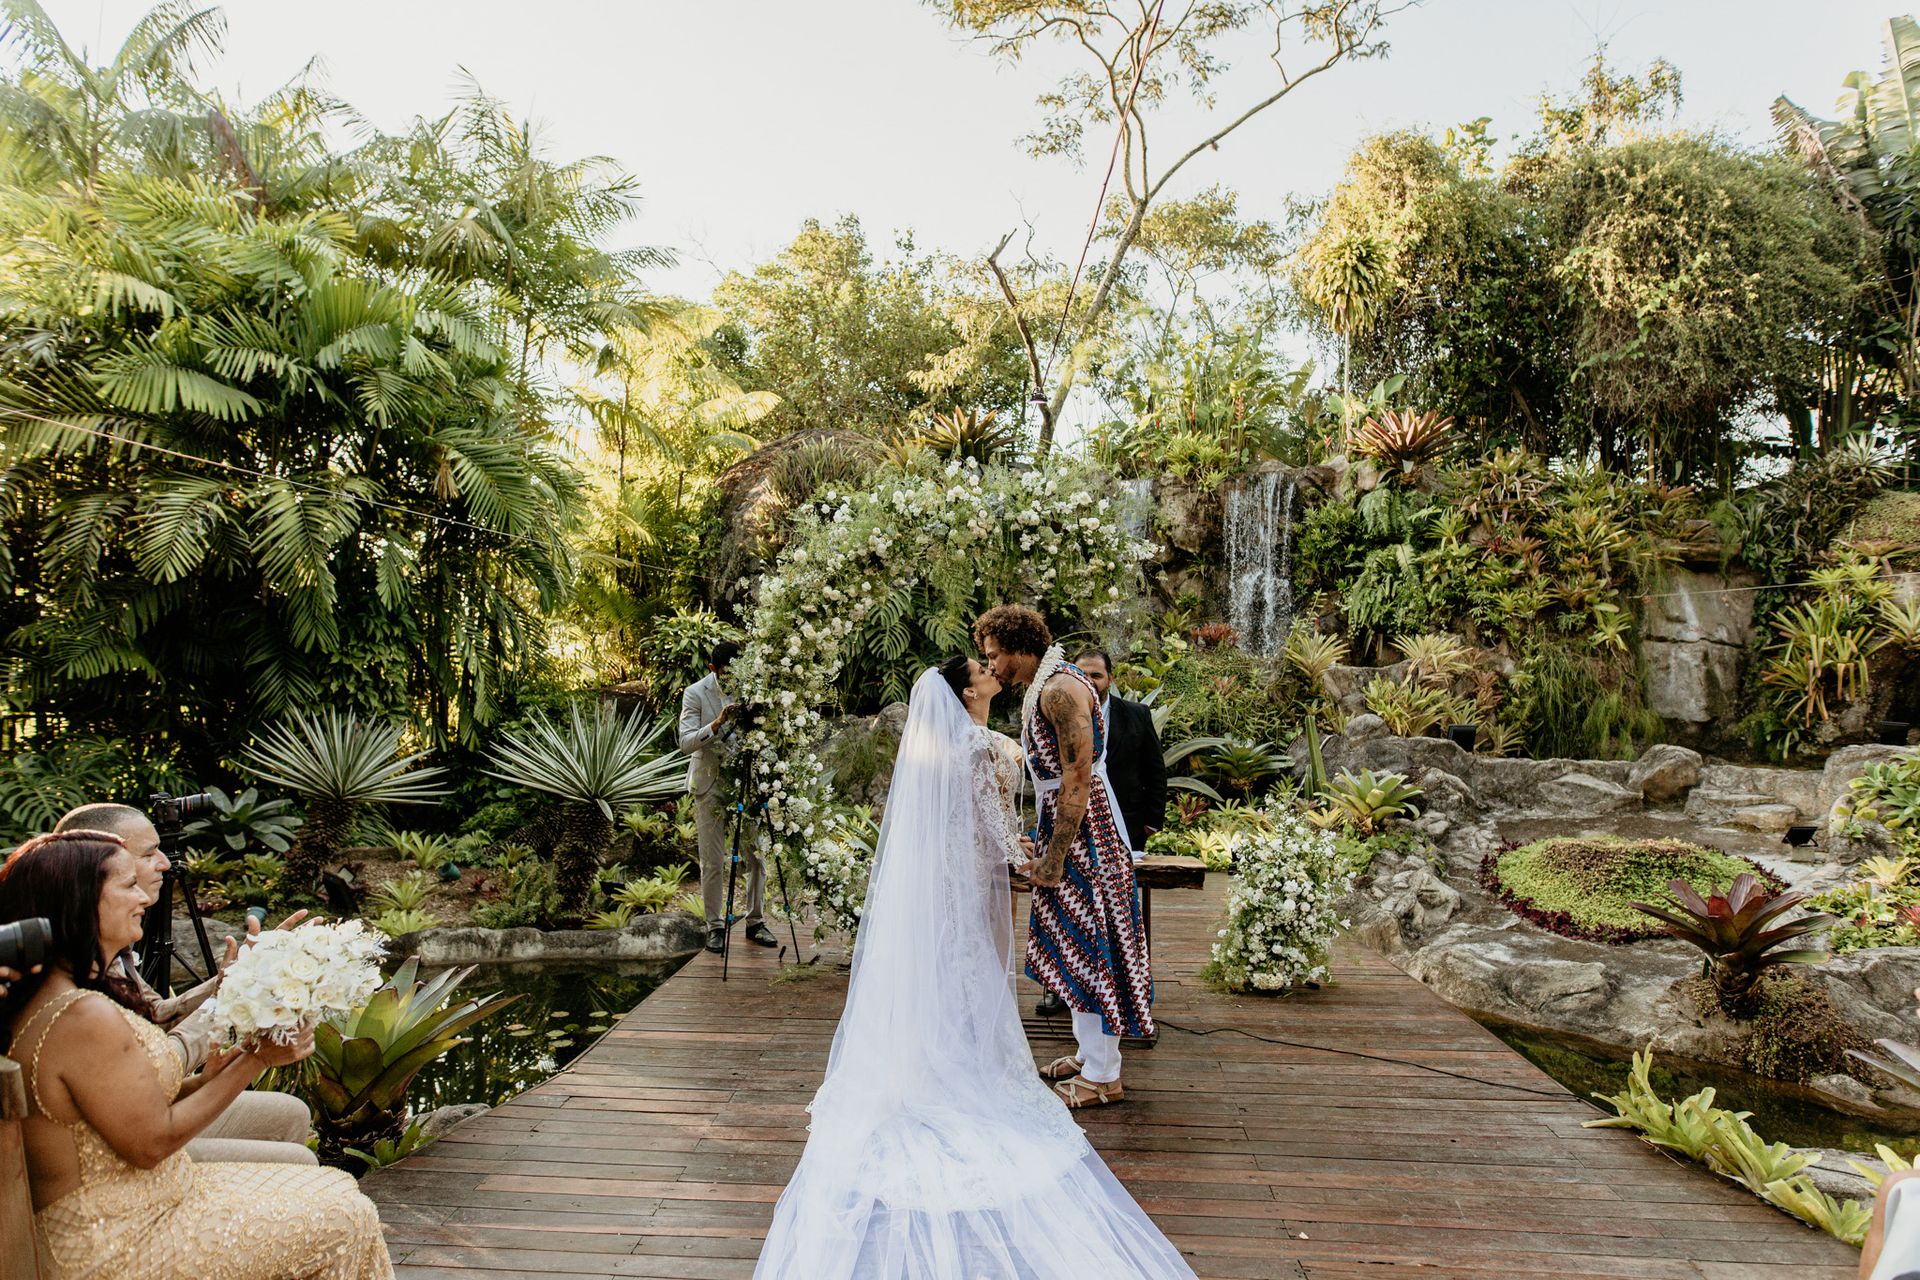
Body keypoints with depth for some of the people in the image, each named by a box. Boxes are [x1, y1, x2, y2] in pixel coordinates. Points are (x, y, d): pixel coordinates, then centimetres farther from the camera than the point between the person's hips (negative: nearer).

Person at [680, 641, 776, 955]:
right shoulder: (695, 693, -7)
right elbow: (686, 742, -14)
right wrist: (717, 724, -28)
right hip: (711, 784, -3)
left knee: (756, 856, 5)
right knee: (713, 862, 3)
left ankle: (754, 921, 19)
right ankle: (715, 926, 16)